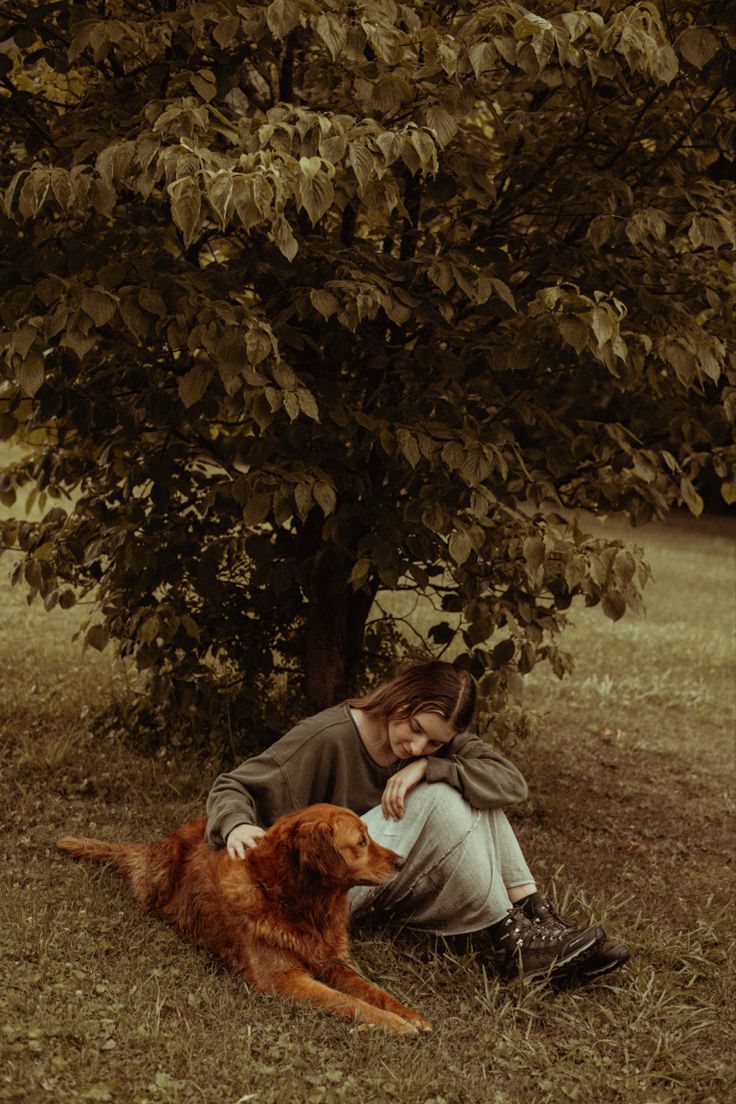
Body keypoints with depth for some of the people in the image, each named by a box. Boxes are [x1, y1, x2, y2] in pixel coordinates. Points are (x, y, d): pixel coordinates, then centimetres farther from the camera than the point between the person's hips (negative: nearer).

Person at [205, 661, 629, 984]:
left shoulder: (440, 741, -1)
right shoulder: (327, 737, -19)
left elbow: (513, 783, -15)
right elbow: (233, 786, -17)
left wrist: (427, 767, -28)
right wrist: (237, 825, -40)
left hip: (389, 881, 7)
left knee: (475, 793, -10)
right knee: (438, 798, -26)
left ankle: (536, 917, -16)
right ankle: (509, 940, -20)